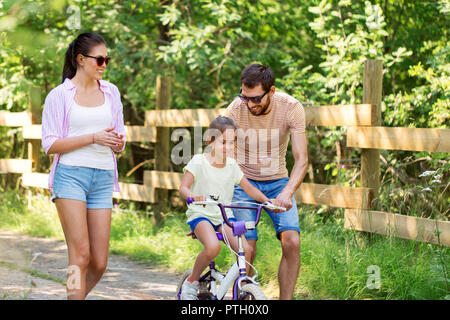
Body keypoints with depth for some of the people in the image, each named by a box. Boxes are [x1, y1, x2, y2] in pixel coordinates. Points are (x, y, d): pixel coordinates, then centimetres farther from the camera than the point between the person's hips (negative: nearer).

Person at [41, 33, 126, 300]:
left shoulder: (110, 92, 16)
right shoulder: (59, 95, 3)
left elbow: (120, 144, 20)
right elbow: (50, 145, -4)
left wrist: (117, 141, -5)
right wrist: (93, 138, -14)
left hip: (103, 177, 4)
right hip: (71, 175, -4)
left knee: (99, 262, 0)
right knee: (80, 255, -15)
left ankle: (77, 295, 23)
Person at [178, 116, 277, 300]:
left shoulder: (232, 165, 8)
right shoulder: (199, 162, -6)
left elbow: (248, 187, 12)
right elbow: (183, 187, -14)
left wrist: (267, 200, -6)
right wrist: (192, 196, -37)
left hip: (224, 216, 5)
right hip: (200, 214, -5)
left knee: (246, 250, -19)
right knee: (213, 247, -34)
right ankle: (191, 282, -9)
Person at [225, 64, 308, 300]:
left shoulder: (291, 108, -19)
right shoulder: (236, 109, -19)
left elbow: (301, 159, -23)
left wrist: (288, 192, -41)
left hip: (277, 182, 1)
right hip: (244, 181, 0)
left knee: (292, 242, -18)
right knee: (247, 250, -12)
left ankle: (285, 299, -6)